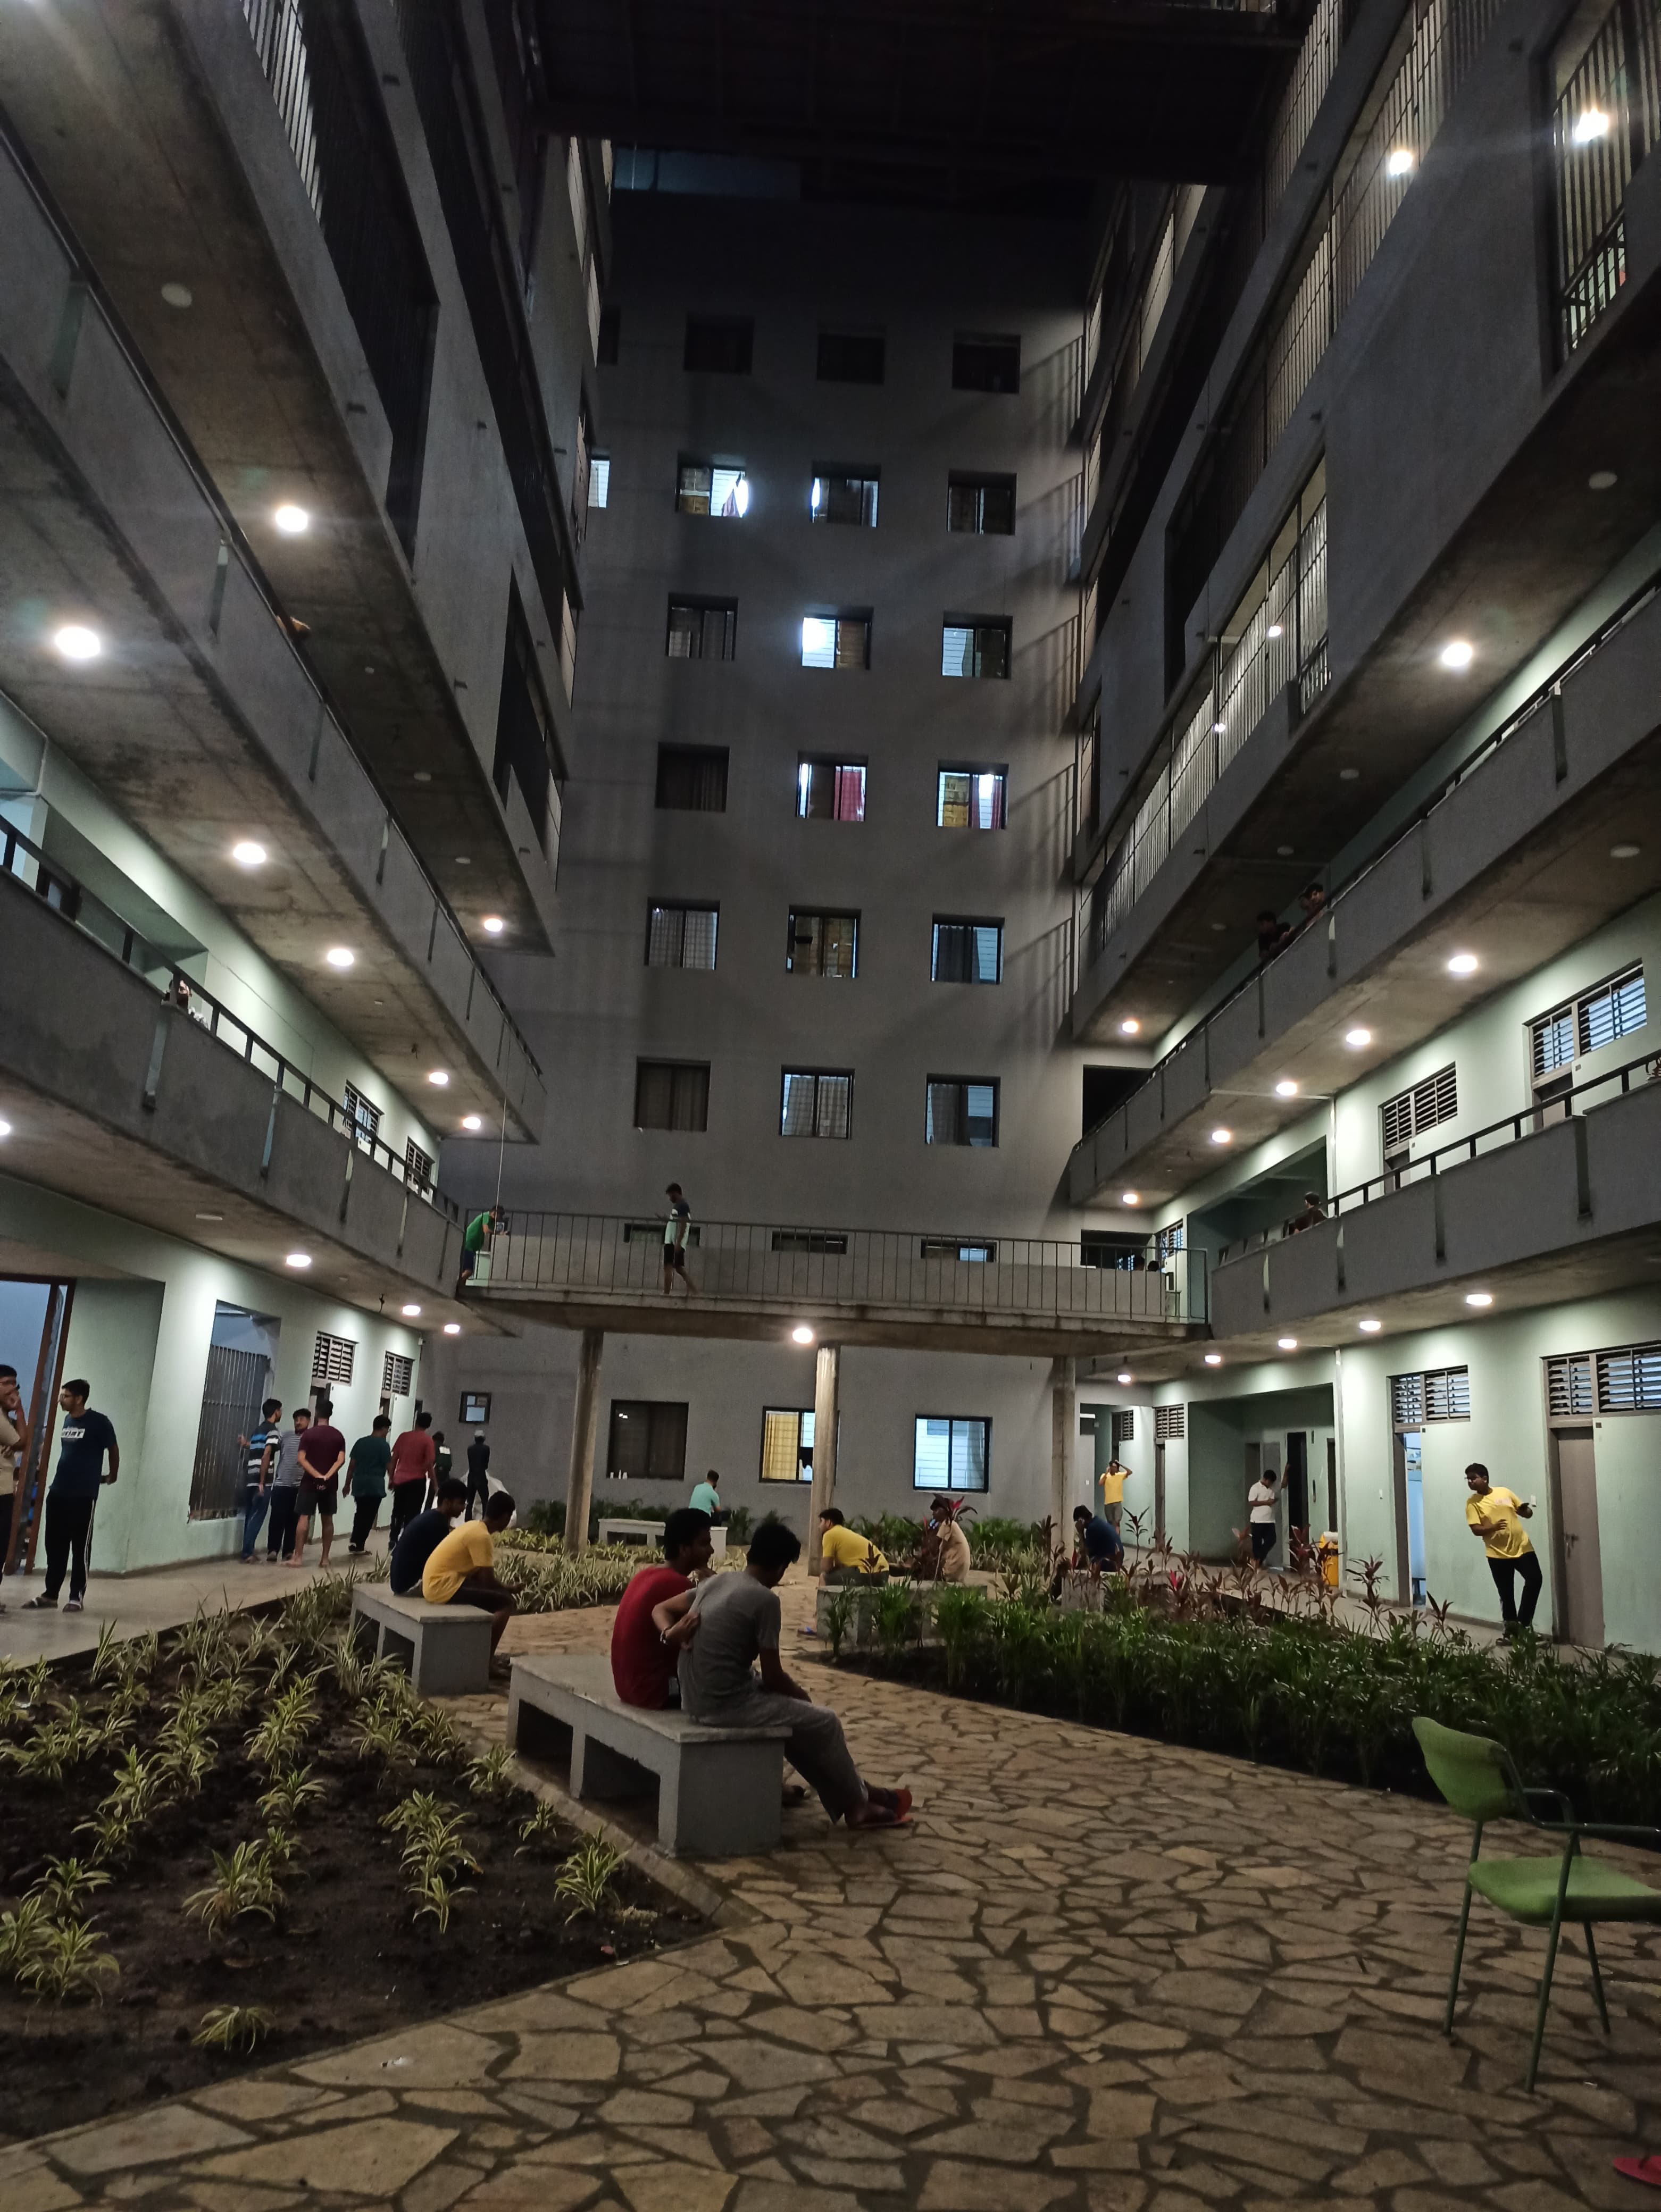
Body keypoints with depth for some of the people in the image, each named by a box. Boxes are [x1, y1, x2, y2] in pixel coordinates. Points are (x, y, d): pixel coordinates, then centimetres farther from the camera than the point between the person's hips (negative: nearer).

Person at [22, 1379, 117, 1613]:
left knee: (80, 1549, 1)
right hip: (57, 1493, 7)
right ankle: (50, 1595, 16)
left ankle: (77, 1597, 7)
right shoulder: (67, 1420, 10)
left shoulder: (99, 1422, -10)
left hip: (84, 1496, -6)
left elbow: (113, 1449, 2)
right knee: (54, 1546, 9)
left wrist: (112, 1476, 13)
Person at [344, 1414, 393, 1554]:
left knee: (360, 1514, 17)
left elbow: (352, 1465, 10)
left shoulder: (361, 1442, 9)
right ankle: (358, 1546, 1)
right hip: (375, 1484, -5)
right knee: (368, 1516, 1)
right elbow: (389, 1466, -6)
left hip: (359, 1483, 5)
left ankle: (355, 1543, 18)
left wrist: (348, 1484, 16)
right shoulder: (384, 1444, -7)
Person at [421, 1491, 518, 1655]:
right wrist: (510, 1590, 3)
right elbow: (488, 1581, -16)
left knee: (497, 1594, 21)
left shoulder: (474, 1527, 13)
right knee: (505, 1603, -10)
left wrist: (505, 1590, 14)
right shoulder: (482, 1536, -16)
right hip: (442, 1586, -10)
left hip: (436, 1582, 10)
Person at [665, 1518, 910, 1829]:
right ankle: (859, 1802, 29)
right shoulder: (765, 1599, -15)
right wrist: (800, 1694, 9)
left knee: (789, 1710, 26)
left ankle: (851, 1802, 31)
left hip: (696, 1702, 9)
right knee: (823, 1721, 9)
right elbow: (772, 1677, -11)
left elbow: (660, 1609, 19)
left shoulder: (715, 1582, 9)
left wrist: (671, 1633, 0)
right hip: (727, 1706, -9)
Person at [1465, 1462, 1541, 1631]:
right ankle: (1512, 1626, 18)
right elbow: (1476, 1530, -11)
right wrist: (1493, 1527, -29)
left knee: (1535, 1579, -8)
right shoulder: (1472, 1503, -2)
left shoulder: (1505, 1492, 5)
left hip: (1522, 1547, 2)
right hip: (1498, 1553, -2)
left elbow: (1527, 1513, 13)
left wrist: (1526, 1511, -11)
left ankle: (1524, 1622, 7)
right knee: (1506, 1592, 3)